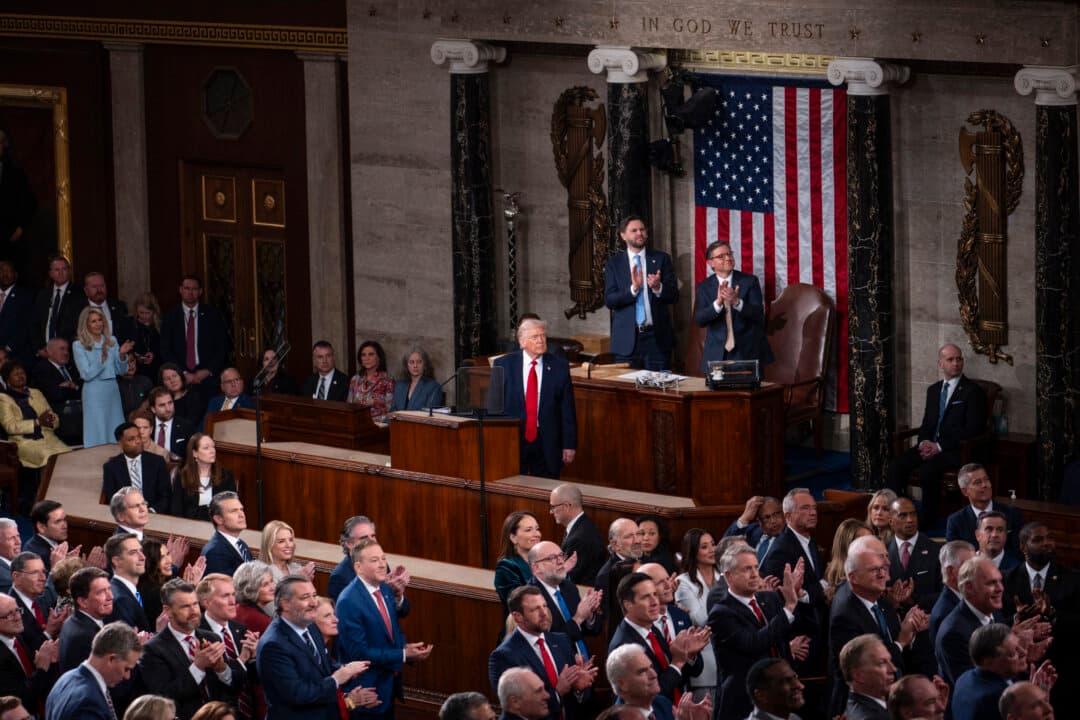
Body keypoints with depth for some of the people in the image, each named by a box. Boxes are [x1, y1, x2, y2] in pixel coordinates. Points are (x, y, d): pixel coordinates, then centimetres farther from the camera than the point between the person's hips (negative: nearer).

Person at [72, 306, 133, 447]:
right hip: (94, 392, -4)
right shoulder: (80, 346, -4)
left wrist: (122, 355, -9)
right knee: (97, 435, -2)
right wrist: (101, 360, -22)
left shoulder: (111, 341, 8)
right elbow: (87, 375, -11)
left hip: (112, 390, 4)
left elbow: (121, 371, 9)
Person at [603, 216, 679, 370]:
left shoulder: (661, 259, 6)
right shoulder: (614, 263, 6)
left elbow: (674, 296, 2)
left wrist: (658, 287, -19)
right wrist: (633, 288, -18)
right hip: (627, 338, 0)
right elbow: (609, 300, -3)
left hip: (657, 337, 0)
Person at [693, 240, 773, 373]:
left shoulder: (750, 281, 0)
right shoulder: (704, 287, 4)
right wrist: (718, 303, -24)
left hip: (748, 352, -1)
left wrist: (737, 302, -26)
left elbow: (758, 314, -8)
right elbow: (699, 320, -7)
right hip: (717, 356, 1)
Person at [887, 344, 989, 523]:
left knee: (927, 471, -33)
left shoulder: (972, 391, -3)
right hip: (931, 446, 6)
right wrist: (924, 442, -4)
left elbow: (972, 429, -11)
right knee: (896, 466, -18)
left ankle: (926, 520, -20)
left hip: (956, 449, -6)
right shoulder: (933, 390, 18)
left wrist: (940, 447, -15)